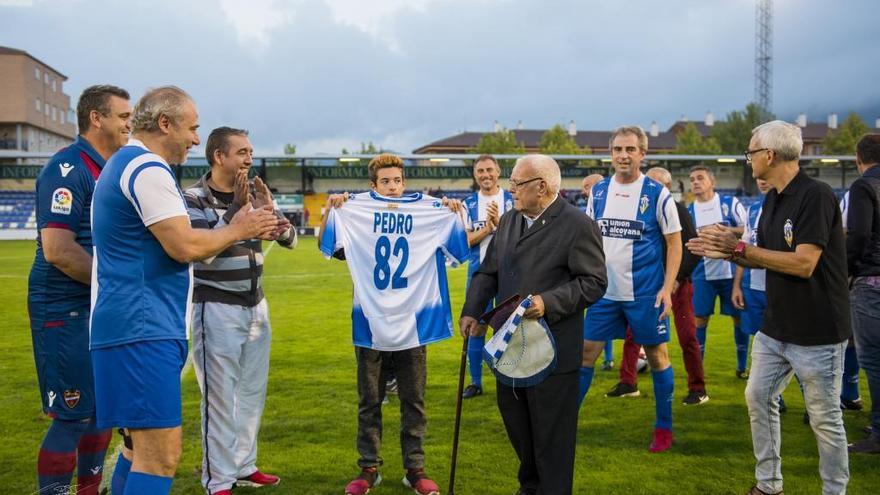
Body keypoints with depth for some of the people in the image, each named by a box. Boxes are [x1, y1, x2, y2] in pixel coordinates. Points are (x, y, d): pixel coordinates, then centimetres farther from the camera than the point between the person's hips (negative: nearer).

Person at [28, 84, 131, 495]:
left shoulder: (108, 169, 14)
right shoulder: (67, 169, -15)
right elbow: (58, 250, -23)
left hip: (101, 308, 9)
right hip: (66, 311, -9)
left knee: (101, 407, 16)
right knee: (72, 416, -5)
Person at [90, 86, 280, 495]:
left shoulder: (124, 164, 21)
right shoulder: (147, 168, -13)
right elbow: (185, 247, -19)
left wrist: (244, 232, 16)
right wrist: (238, 231, -2)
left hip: (139, 325, 11)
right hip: (142, 328, -11)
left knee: (141, 446, 17)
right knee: (160, 455, -11)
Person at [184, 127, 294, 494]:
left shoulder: (252, 195, 6)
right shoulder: (193, 199, -11)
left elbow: (290, 240, 5)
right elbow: (203, 253, -22)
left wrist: (269, 210, -14)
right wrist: (236, 208, -25)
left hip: (255, 307, 7)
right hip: (217, 311, -6)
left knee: (253, 392, 13)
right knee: (220, 398, -3)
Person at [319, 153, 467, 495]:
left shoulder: (427, 213, 3)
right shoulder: (355, 215, 2)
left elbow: (459, 248, 1)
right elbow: (327, 246, -1)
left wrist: (457, 215, -13)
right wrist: (330, 210, -14)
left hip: (413, 324, 0)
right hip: (370, 324, 0)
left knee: (413, 401, 8)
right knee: (369, 402, 9)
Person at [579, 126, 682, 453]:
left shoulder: (657, 194, -7)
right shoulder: (598, 191, 4)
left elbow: (674, 243, -3)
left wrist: (667, 288, -12)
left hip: (646, 293, -3)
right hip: (605, 291, 3)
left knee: (656, 355, 7)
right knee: (586, 351, 5)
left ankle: (664, 428, 22)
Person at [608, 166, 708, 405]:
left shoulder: (678, 210, -8)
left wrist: (678, 278, -15)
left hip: (677, 281, -5)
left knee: (687, 336, -1)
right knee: (631, 332, 2)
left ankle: (698, 390, 11)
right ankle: (628, 383, 15)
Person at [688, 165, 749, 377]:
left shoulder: (730, 203, -2)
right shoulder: (689, 211, 7)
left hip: (731, 272, -2)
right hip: (703, 275, 2)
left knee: (739, 318, 5)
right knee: (700, 320, 1)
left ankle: (742, 367, 19)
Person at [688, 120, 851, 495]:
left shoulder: (816, 195, -18)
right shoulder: (772, 199, 9)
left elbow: (803, 263, -26)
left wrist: (739, 248, -22)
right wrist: (726, 252, -2)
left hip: (816, 330, -9)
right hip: (775, 326, 9)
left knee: (825, 418, 3)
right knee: (758, 397, 14)